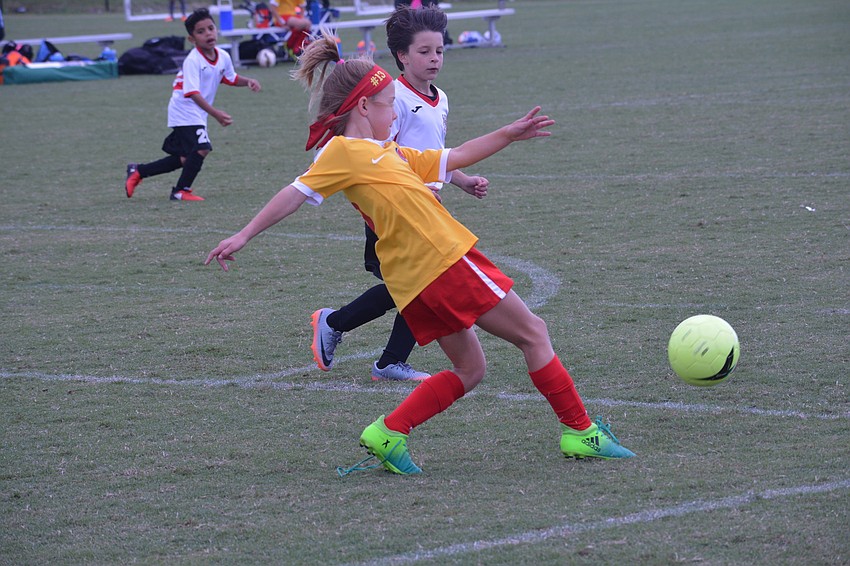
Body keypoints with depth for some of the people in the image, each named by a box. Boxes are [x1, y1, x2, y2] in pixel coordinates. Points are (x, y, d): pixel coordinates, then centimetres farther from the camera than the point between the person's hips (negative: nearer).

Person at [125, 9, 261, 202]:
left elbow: (231, 78, 20)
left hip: (198, 113, 8)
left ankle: (138, 171, 30)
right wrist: (215, 113, -41)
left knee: (185, 159, 16)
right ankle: (181, 191, -3)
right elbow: (193, 93, -33)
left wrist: (247, 82, -1)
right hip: (184, 111, -8)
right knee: (201, 149, -22)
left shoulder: (223, 56, -1)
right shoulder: (192, 61, -24)